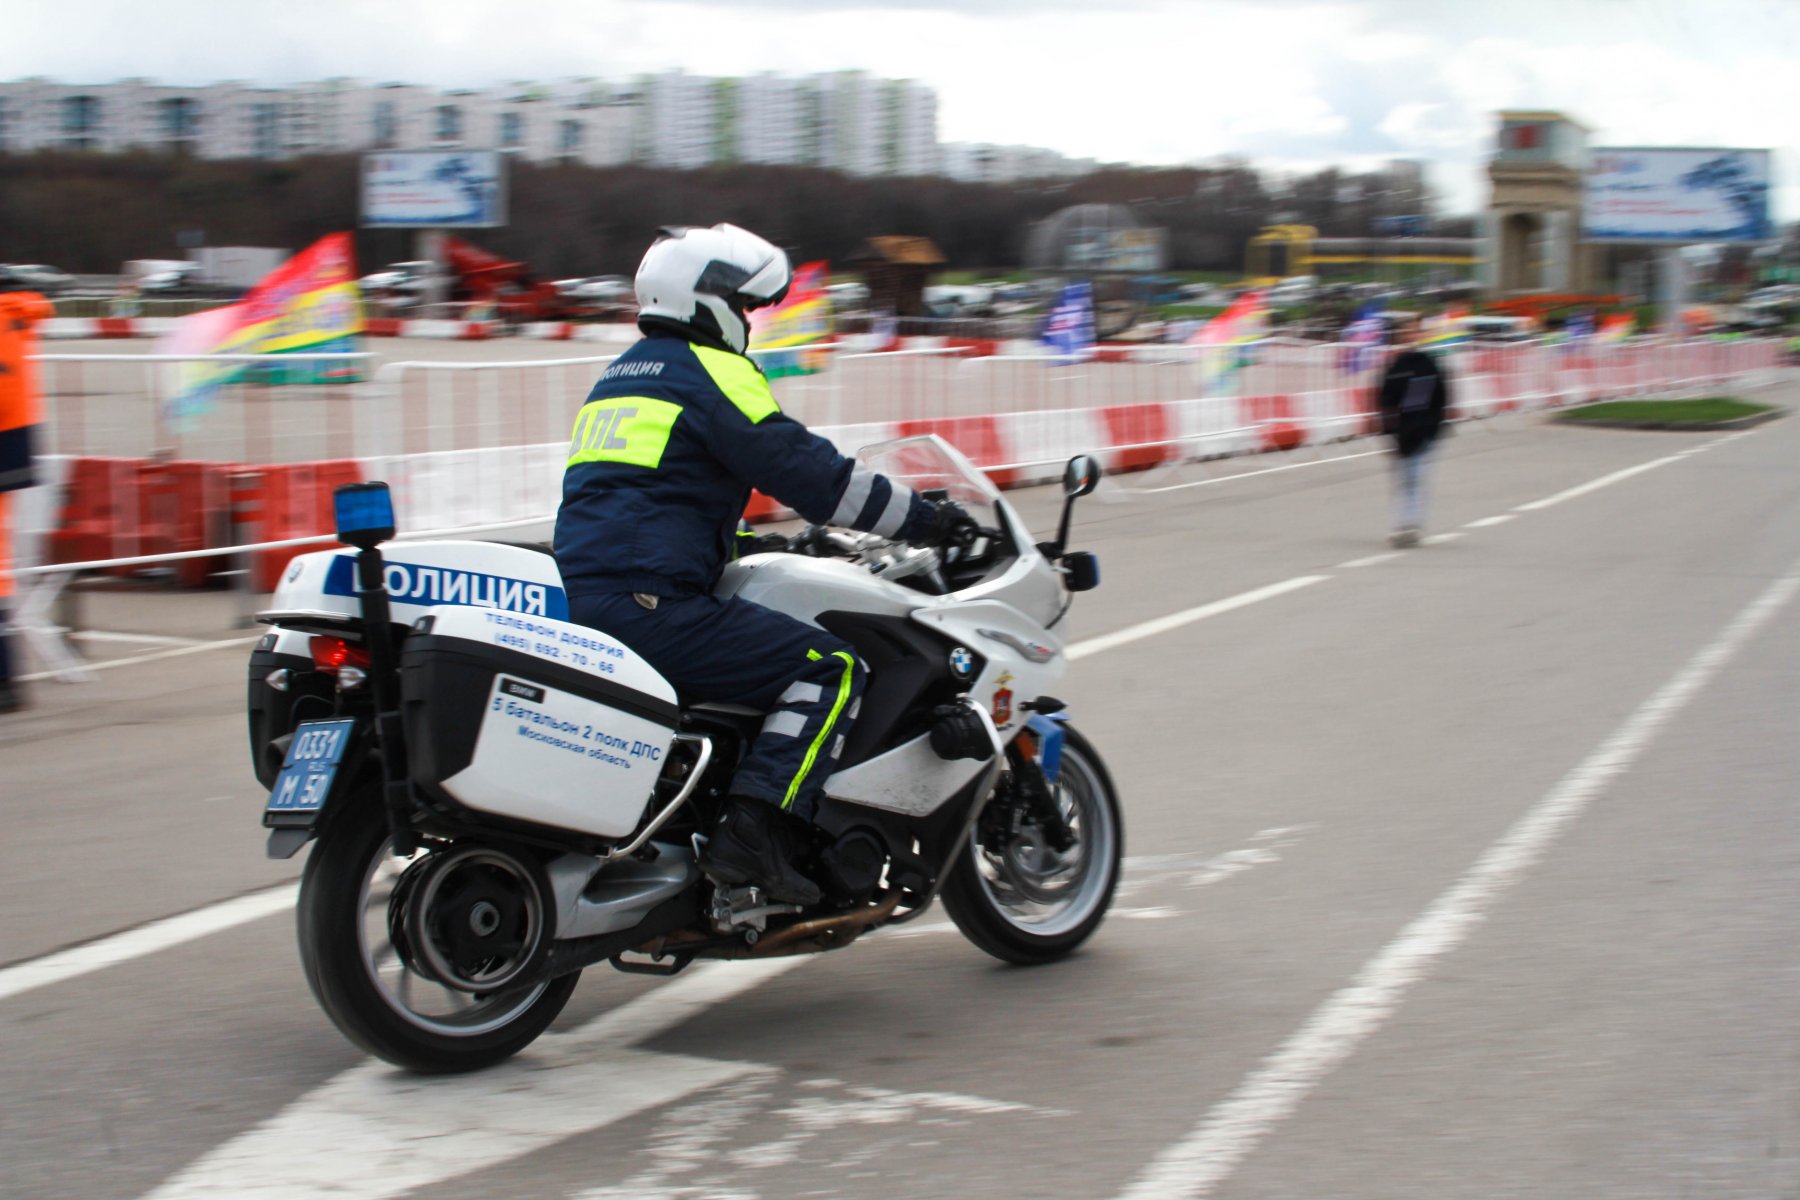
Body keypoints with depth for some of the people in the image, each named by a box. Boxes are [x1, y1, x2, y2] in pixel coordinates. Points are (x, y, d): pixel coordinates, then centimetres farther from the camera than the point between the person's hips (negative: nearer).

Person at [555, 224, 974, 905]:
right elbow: (804, 468, -8)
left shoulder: (620, 376, 26)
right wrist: (923, 521, 0)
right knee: (831, 669, -8)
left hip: (573, 601, 10)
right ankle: (754, 835, -21)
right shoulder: (710, 370, -3)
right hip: (649, 605, -10)